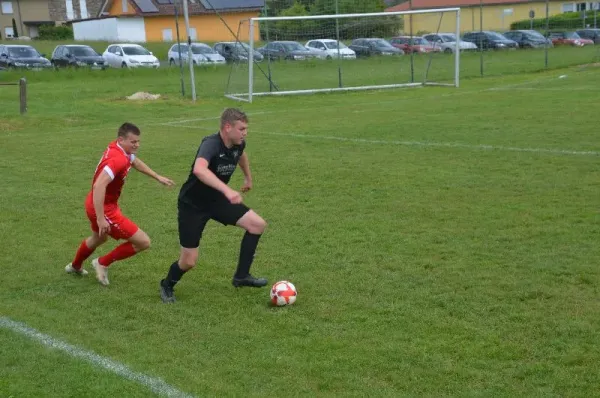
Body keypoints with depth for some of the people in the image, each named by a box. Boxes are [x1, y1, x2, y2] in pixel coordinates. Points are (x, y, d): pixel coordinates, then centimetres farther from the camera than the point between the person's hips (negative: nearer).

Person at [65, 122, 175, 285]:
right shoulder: (118, 159, -31)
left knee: (99, 238, 39)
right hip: (104, 209, -10)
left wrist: (158, 177, 27)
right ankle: (103, 263, 11)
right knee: (143, 242, -8)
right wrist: (100, 219, -41)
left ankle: (75, 266, 63)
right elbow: (99, 186, -41)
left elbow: (135, 162, 22)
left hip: (95, 205, 10)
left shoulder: (120, 148, -1)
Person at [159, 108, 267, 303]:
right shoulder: (211, 144, -31)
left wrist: (248, 177, 31)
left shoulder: (238, 144, -7)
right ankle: (167, 285, 29)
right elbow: (199, 169, -54)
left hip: (216, 200, 7)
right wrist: (227, 190, -62)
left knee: (258, 225, -5)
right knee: (189, 261, -4)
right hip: (192, 204, -7)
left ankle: (241, 276, 8)